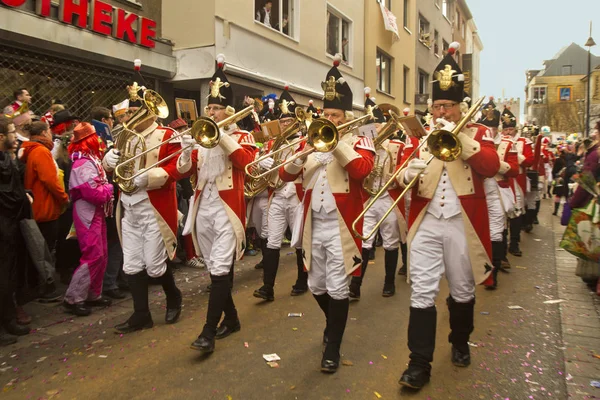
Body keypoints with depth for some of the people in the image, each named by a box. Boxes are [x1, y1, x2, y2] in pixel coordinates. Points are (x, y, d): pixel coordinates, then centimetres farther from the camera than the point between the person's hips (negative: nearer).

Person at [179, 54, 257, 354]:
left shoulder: (241, 136, 1)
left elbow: (247, 162, -18)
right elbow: (183, 171, 6)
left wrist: (224, 137, -22)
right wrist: (186, 151, -12)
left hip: (227, 209, -6)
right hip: (203, 208, 6)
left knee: (221, 268, -11)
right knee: (213, 269, 12)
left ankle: (208, 332, -8)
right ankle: (231, 318, 28)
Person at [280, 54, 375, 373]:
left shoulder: (359, 142, -1)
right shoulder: (312, 142, 13)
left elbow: (361, 169, -23)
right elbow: (285, 175, 6)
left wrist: (335, 141, -21)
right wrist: (301, 157, -13)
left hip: (340, 226, -5)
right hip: (314, 225, 5)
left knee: (337, 288, -1)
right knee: (316, 286, 17)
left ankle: (333, 348, 15)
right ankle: (334, 324, 44)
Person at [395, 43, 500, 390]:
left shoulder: (478, 133, 2)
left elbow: (492, 167, -17)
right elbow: (401, 178, 4)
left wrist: (459, 136, -22)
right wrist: (406, 173, -19)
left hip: (462, 225, -1)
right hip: (425, 224, 1)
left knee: (463, 291, 16)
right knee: (422, 293, -2)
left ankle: (460, 344, 39)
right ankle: (420, 364, 5)